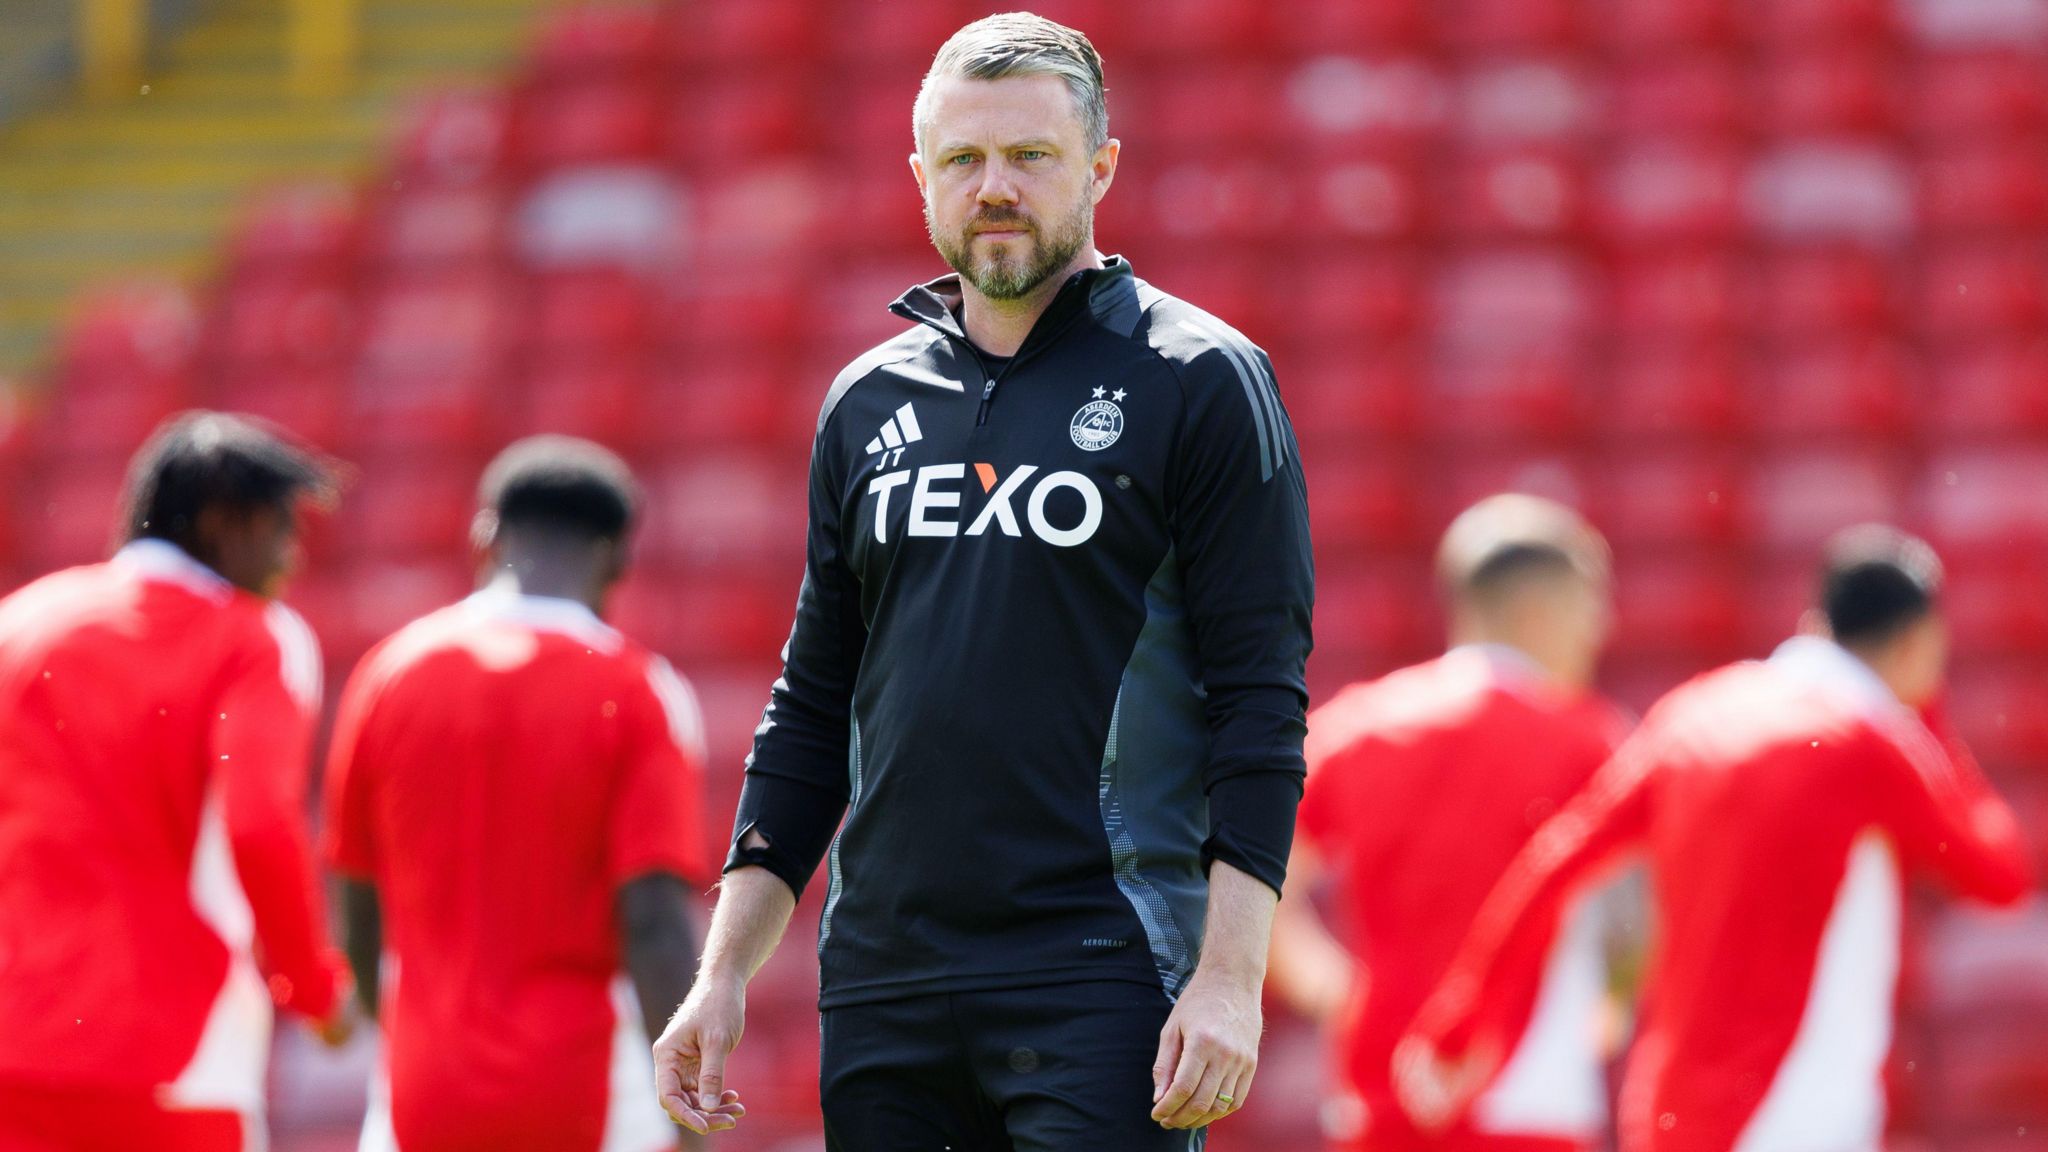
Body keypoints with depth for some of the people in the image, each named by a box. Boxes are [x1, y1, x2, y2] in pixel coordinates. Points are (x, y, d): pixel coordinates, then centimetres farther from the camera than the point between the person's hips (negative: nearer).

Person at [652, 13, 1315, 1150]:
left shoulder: (1200, 383, 0)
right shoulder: (869, 404, 16)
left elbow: (1262, 702, -6)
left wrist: (1229, 977, -15)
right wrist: (724, 971, 13)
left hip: (1101, 980, -5)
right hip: (880, 985, 5)